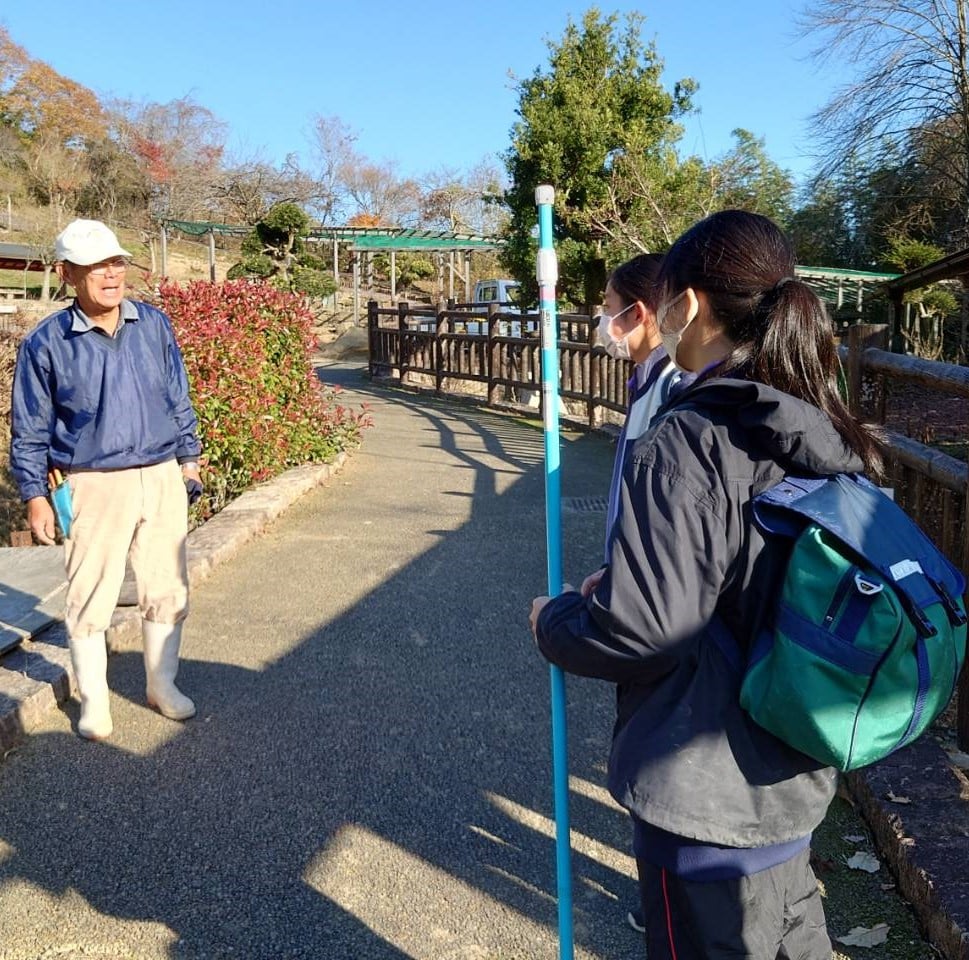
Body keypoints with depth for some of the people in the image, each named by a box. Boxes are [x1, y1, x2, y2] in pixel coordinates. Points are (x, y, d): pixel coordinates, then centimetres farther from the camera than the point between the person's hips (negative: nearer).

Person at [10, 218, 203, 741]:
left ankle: (162, 685, 30)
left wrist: (189, 458, 12)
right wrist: (35, 495, -3)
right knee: (90, 598, 5)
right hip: (93, 487, -3)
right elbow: (30, 428, 0)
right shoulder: (45, 343, -5)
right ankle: (93, 699, 23)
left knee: (167, 591, 11)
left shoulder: (154, 325, 4)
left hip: (162, 479, 3)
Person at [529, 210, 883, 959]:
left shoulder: (687, 443, -25)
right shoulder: (827, 440, -1)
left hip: (707, 795, -7)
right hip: (796, 778, 7)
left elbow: (639, 632, -27)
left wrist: (553, 619, -7)